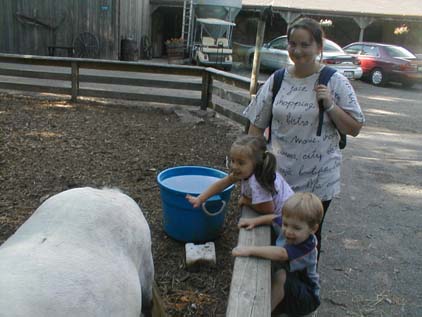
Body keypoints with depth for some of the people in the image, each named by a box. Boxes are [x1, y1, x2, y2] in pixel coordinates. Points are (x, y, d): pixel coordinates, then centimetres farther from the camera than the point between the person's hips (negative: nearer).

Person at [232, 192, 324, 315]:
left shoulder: (306, 246, -34)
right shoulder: (289, 226, -12)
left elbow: (280, 254, -49)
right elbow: (273, 218, 7)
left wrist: (250, 250, -56)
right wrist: (254, 221, -9)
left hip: (307, 298, -8)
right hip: (286, 288, 8)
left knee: (281, 275, -33)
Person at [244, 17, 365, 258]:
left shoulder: (335, 82, -7)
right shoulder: (277, 80, -1)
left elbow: (354, 129, -5)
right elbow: (257, 126, 4)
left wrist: (329, 105, -18)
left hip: (318, 178, -2)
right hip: (279, 174, 2)